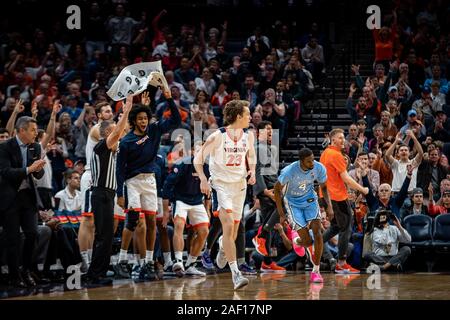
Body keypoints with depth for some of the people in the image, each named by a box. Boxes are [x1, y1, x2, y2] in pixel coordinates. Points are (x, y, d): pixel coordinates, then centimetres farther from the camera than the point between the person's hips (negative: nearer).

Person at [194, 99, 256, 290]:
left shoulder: (248, 136, 2)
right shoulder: (218, 137, -13)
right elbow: (198, 159, -5)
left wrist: (252, 171, 1)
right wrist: (203, 179, -18)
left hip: (240, 185, 5)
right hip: (220, 185, -5)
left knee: (233, 232, 11)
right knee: (228, 226, -19)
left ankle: (223, 246, 48)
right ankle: (235, 273, -22)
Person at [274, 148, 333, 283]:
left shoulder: (319, 168, -20)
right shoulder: (289, 171, -30)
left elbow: (324, 187, 0)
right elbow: (277, 189, -14)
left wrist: (329, 206, -14)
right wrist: (281, 214, -14)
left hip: (310, 200, 3)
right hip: (293, 203, -3)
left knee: (317, 232, -17)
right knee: (307, 241, -8)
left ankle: (316, 271, -6)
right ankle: (298, 241, 34)